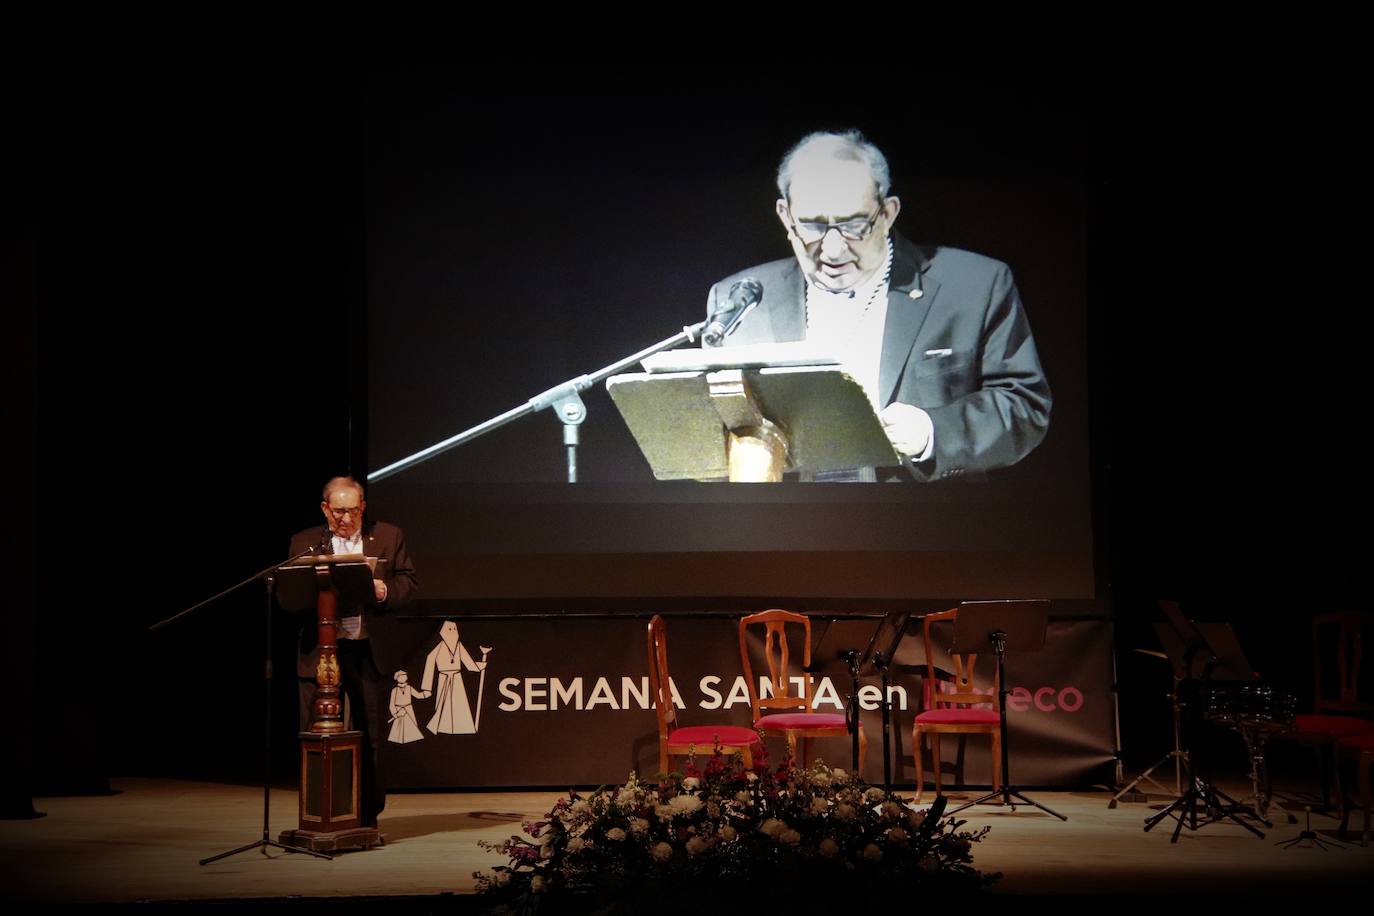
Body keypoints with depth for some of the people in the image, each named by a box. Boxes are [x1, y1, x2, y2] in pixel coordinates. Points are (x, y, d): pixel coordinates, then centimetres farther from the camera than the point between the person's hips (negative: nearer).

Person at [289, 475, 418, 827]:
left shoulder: (388, 536, 7)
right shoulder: (303, 542, 7)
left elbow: (409, 583, 4)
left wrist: (383, 590, -16)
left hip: (371, 652, 0)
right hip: (319, 653, 0)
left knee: (371, 739, 7)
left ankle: (368, 818, 17)